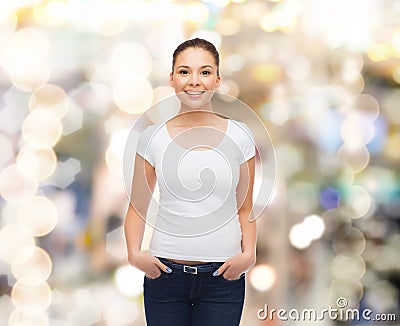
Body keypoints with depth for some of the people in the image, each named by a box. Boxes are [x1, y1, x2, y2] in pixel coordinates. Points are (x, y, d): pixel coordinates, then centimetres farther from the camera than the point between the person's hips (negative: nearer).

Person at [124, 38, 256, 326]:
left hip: (223, 275, 0)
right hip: (166, 271, 0)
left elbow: (245, 208, 8)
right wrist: (134, 253, -10)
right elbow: (137, 207, 7)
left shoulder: (239, 137, 2)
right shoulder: (153, 138, 2)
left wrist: (248, 253, -9)